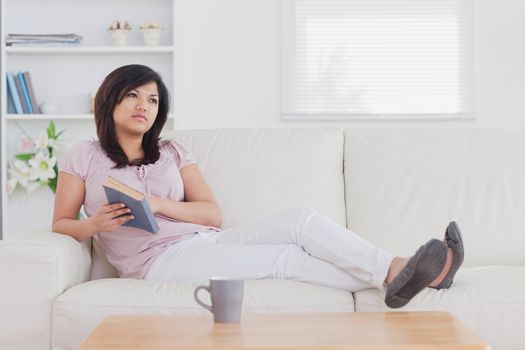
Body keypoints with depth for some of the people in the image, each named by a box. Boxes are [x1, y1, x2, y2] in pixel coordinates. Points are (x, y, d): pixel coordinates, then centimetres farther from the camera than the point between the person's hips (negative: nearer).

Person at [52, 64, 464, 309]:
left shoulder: (173, 153, 16)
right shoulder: (83, 157, 8)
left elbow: (213, 214, 8)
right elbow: (61, 223, 8)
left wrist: (158, 205, -9)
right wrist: (95, 225, -15)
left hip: (207, 239, 5)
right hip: (163, 259, -5)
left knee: (301, 220, -21)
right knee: (286, 257, -26)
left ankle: (399, 271, -33)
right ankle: (393, 275, -35)